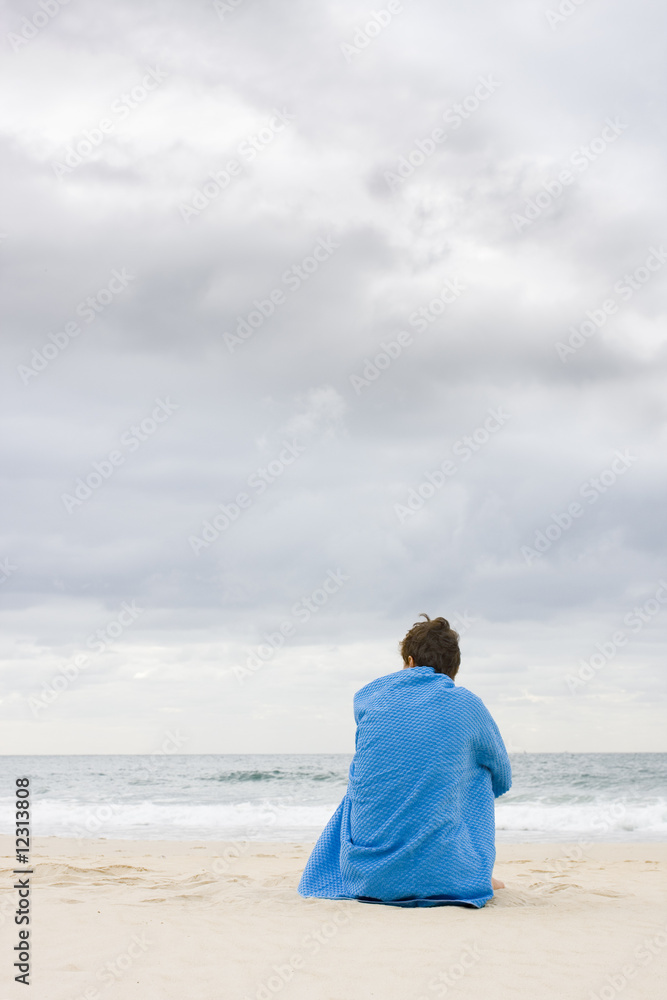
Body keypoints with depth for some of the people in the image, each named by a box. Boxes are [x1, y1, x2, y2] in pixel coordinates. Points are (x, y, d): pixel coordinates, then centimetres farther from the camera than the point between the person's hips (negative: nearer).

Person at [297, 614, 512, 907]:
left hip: (364, 874, 2)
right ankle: (479, 876, 29)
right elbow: (502, 779, 21)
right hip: (441, 873, -2)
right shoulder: (469, 705, 3)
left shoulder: (367, 694, 6)